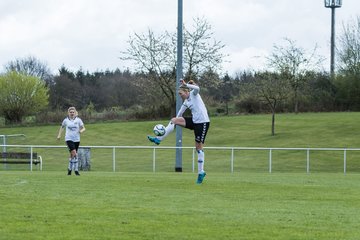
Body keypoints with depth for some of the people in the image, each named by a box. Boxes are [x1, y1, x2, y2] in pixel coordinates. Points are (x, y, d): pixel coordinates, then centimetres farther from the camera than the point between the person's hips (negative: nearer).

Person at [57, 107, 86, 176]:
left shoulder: (78, 120, 2)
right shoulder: (66, 120, 3)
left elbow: (83, 128, 3)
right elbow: (62, 127, 21)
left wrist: (81, 130, -19)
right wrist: (59, 135, 14)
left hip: (76, 139, 2)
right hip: (69, 139, -2)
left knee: (72, 155, 9)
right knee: (74, 153, -18)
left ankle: (70, 168, 22)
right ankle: (76, 169, -10)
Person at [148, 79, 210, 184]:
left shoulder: (194, 94, -6)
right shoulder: (186, 102, 15)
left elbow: (197, 88, -30)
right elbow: (179, 115, 22)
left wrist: (186, 85, -26)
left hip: (203, 122, -8)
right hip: (194, 121, 8)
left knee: (199, 147, -4)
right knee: (174, 120, -3)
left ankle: (201, 172, 3)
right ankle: (159, 139, -2)